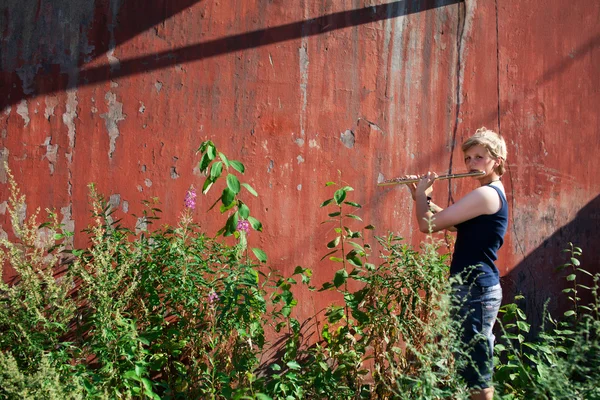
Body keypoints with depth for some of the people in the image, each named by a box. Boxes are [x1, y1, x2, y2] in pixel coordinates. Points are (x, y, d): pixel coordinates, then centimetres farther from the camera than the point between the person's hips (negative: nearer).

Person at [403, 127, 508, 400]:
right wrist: (424, 195, 12)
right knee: (476, 366, 19)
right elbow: (449, 221, 23)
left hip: (476, 290, -10)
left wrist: (421, 192, -1)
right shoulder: (492, 194, 14)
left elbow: (427, 224, -19)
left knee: (477, 372, -2)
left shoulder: (486, 194, -17)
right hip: (477, 288, 10)